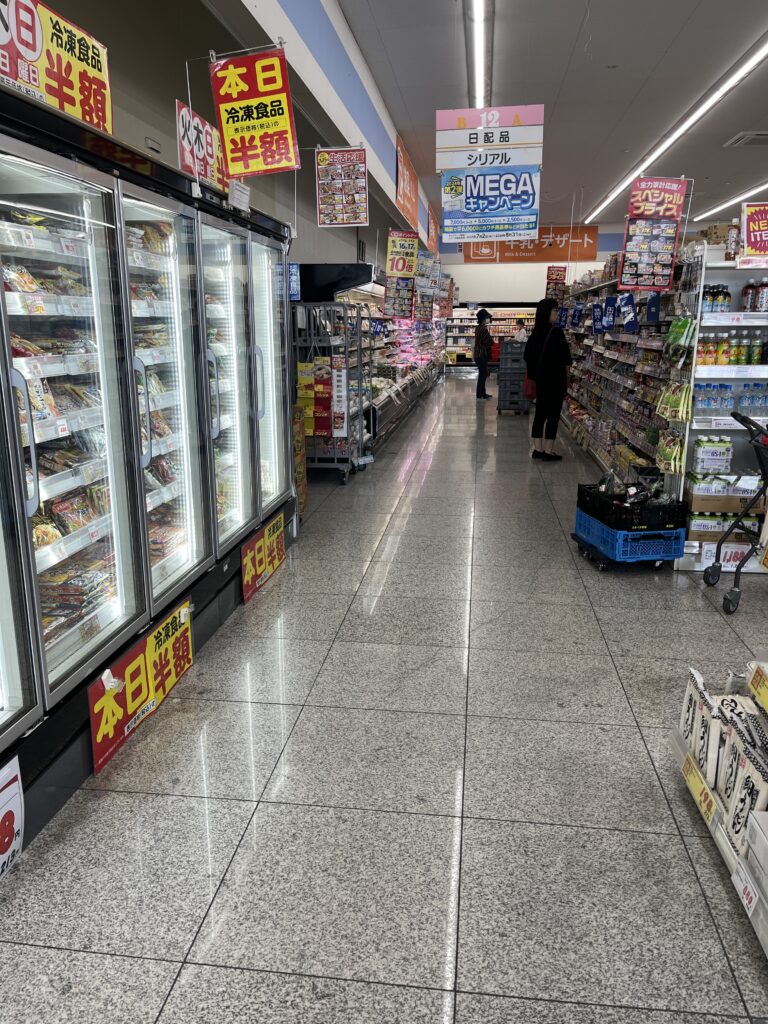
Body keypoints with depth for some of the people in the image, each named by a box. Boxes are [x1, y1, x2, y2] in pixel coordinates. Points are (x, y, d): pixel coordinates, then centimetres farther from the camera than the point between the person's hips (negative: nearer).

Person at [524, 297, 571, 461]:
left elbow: (527, 355, 12)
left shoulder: (536, 332, 7)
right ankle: (548, 451, 2)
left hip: (540, 378, 7)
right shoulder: (556, 331, -14)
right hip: (555, 379, -7)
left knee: (540, 413, 11)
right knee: (553, 415, 0)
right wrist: (567, 377, 1)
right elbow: (565, 358, -13)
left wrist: (533, 374, 20)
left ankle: (537, 449, 14)